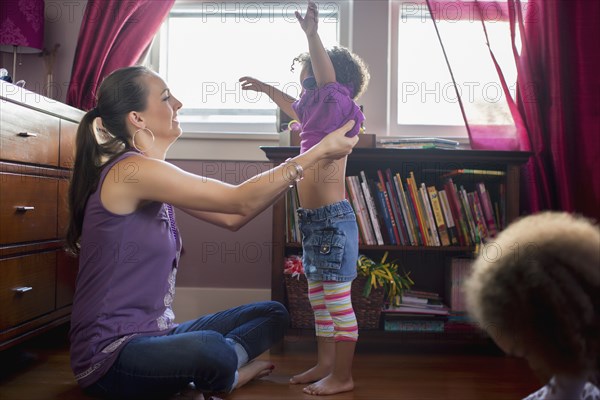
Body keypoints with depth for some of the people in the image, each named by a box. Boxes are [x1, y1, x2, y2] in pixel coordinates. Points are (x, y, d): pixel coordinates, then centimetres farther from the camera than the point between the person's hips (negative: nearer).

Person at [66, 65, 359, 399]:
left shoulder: (157, 180, 9)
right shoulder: (131, 170, -20)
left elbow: (231, 218, 6)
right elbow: (240, 202, -20)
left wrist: (298, 166, 3)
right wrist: (319, 151, -13)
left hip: (153, 335, 9)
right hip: (111, 355, -9)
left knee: (273, 314, 12)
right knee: (210, 349, -39)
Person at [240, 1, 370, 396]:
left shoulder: (338, 109, -8)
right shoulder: (317, 116, 16)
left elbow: (329, 80, -27)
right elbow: (293, 106, 35)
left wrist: (312, 35, -37)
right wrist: (264, 87, 45)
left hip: (333, 217, -10)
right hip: (315, 219, 10)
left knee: (338, 300, -2)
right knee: (319, 299, 15)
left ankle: (343, 375, 9)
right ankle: (325, 364, 27)